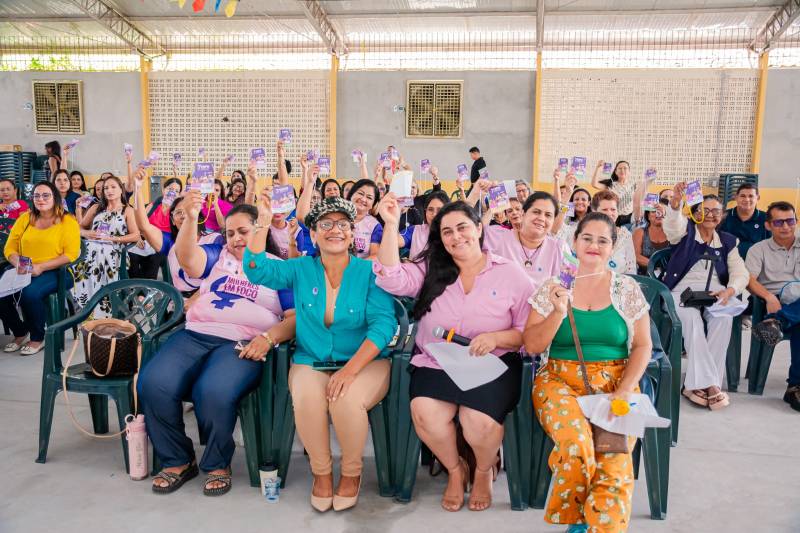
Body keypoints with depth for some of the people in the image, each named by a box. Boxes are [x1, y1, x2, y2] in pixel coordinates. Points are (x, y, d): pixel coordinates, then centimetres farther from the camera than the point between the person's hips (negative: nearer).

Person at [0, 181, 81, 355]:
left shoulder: (68, 221, -1)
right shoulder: (25, 218, 13)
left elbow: (71, 254, -9)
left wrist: (40, 267, -18)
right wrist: (18, 264, -11)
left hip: (56, 272, -5)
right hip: (24, 272, 5)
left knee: (30, 293, -32)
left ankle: (38, 338, -6)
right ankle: (19, 332, 6)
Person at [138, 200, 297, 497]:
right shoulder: (218, 255, 20)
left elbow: (296, 317, 3)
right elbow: (186, 257, -2)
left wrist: (269, 338, -15)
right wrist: (190, 218, -18)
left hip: (243, 344, -3)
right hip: (195, 335, 4)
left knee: (212, 392, -33)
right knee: (153, 384, -23)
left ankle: (217, 465, -3)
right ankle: (177, 461, 2)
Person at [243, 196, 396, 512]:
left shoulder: (369, 272, -4)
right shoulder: (301, 269, 6)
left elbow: (383, 323, -14)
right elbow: (258, 271, -6)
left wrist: (350, 369, -25)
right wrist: (263, 225, -19)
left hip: (365, 362, -2)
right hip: (310, 363, 2)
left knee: (346, 401, -32)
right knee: (307, 399, -30)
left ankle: (351, 472, -1)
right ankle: (320, 472, -1)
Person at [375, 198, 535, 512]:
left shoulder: (511, 274, 3)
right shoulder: (429, 269, 8)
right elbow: (393, 280, -10)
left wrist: (496, 338, -17)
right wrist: (391, 225, -15)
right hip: (436, 364, 2)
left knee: (479, 420, -29)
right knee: (424, 413, -27)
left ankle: (484, 471, 11)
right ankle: (455, 469, 7)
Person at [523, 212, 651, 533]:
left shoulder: (628, 289, 8)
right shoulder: (553, 287, 5)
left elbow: (642, 346, 6)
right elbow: (532, 346, 1)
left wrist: (624, 389, -8)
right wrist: (559, 312, -14)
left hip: (614, 383, 1)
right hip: (561, 380, -1)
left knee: (614, 456, -28)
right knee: (576, 443, -29)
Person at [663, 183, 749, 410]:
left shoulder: (728, 241, 20)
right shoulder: (685, 230, 10)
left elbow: (741, 273, 9)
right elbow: (673, 223, -16)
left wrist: (729, 291, -15)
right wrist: (676, 202, -39)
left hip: (715, 293, 2)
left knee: (724, 318, -31)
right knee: (692, 319, -34)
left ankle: (696, 384, -28)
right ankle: (710, 384, -31)